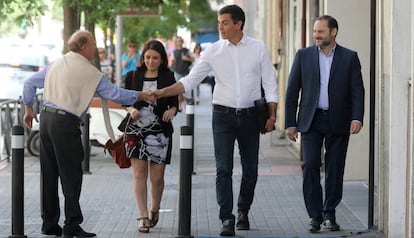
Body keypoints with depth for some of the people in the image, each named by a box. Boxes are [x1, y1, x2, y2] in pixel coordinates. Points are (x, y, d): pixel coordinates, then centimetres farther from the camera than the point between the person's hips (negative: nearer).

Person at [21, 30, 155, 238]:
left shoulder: (56, 64, 13)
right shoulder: (89, 72, -7)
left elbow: (30, 83, 18)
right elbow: (115, 94, -5)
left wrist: (28, 109, 28)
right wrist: (141, 96, 7)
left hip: (46, 118, 7)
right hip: (66, 123, -7)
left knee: (49, 174, 12)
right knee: (71, 175, -2)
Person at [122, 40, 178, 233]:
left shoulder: (168, 77, 3)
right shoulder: (133, 76, 5)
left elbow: (174, 101, 7)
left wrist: (172, 110, -15)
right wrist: (131, 110, -10)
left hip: (160, 131, 0)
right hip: (136, 130, 0)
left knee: (157, 176, 3)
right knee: (139, 174, -5)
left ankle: (154, 210, 28)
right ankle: (143, 217, -3)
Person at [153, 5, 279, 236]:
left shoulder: (259, 48, -1)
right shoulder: (213, 51, 0)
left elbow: (269, 83, 2)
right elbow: (190, 80, 0)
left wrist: (272, 114, -5)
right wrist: (163, 92, -11)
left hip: (250, 115, 0)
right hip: (223, 115, 0)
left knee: (250, 169, 9)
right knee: (223, 169, -9)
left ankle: (243, 212, 27)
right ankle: (227, 219, -9)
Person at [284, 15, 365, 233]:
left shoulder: (349, 57, 4)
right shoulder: (304, 55, 5)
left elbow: (357, 90, 0)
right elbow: (292, 90, 6)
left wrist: (357, 117, -14)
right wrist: (290, 123, 1)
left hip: (338, 123, 0)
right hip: (311, 121, 0)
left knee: (335, 170, 4)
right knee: (310, 166, -9)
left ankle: (329, 214, 16)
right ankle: (315, 215, -1)